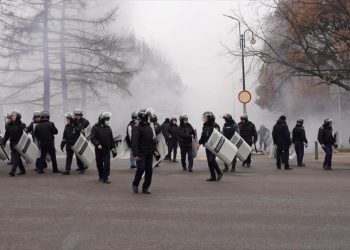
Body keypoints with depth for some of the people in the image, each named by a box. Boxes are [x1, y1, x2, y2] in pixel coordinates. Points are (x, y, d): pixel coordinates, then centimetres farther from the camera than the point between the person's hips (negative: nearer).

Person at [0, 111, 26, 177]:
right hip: (12, 143, 6)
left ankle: (12, 171, -16)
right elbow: (6, 135, 10)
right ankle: (22, 170, 21)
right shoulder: (9, 125, 8)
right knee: (17, 157, 11)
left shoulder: (21, 125, -6)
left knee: (16, 157, -10)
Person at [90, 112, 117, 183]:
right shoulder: (95, 127, -3)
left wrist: (113, 147, 6)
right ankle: (100, 176, 30)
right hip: (98, 149, -2)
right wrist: (97, 144, -26)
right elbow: (93, 138, -12)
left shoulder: (108, 128, 10)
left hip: (107, 149, 2)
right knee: (99, 164, 10)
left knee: (107, 163, -8)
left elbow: (111, 139, 14)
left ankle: (105, 178, -6)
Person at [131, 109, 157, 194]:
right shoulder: (137, 127, -10)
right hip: (141, 153, -7)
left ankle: (146, 188, 14)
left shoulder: (149, 127, 15)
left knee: (149, 170, 5)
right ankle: (135, 185, 13)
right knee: (141, 169, -10)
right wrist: (136, 154, -22)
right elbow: (134, 141, -16)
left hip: (149, 153, 7)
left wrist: (154, 150, 13)